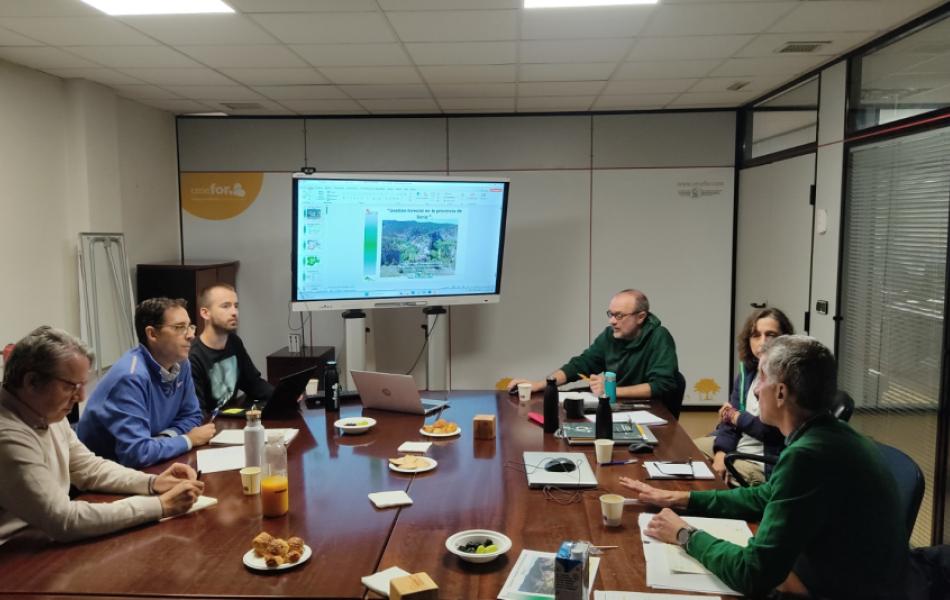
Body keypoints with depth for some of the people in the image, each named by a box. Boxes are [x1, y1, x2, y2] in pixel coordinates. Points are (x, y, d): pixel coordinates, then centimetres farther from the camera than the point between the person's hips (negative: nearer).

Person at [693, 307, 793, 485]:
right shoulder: (748, 370, 5)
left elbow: (776, 430, -27)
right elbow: (730, 416, 5)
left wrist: (738, 417, -10)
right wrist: (721, 453, -11)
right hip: (735, 446, 8)